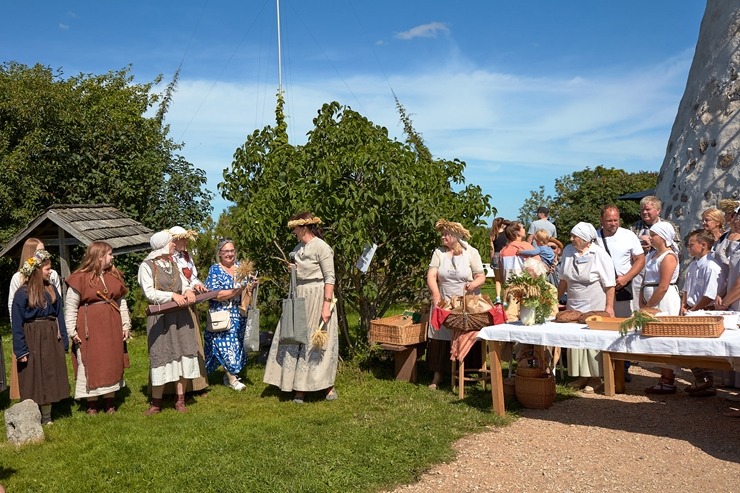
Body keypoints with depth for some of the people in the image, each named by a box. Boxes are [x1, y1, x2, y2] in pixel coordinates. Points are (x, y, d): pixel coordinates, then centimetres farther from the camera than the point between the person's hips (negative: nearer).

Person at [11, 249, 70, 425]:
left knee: (50, 378, 10)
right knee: (33, 380, 4)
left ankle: (46, 417, 20)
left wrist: (63, 341, 4)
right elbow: (17, 324, -9)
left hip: (51, 339, 5)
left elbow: (59, 316, 7)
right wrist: (21, 350, -13)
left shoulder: (51, 289, 3)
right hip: (32, 340, -4)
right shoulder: (23, 293, -10)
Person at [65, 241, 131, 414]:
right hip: (89, 328, -5)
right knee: (91, 365, 1)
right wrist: (72, 331, -12)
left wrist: (126, 325, 8)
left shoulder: (114, 276, 10)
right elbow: (70, 306, -8)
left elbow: (121, 302, 13)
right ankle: (92, 404, 12)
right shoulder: (80, 278, -8)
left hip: (112, 327, 5)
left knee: (113, 364, 8)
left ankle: (110, 402, 19)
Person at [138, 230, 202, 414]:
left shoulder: (173, 263, 14)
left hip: (180, 315, 5)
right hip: (160, 318, -5)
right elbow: (149, 293, -12)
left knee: (183, 354, 3)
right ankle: (156, 403, 11)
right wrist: (172, 295, -21)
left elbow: (183, 283, 13)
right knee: (161, 356, -1)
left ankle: (180, 400, 13)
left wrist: (188, 291, -10)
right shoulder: (147, 266, -6)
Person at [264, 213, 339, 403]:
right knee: (296, 339, 5)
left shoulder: (322, 247, -12)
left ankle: (328, 386, 15)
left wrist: (327, 304, -20)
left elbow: (330, 278, -15)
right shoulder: (299, 247, 11)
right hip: (299, 296, 8)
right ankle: (300, 387, 12)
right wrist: (293, 269, 3)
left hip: (316, 298, -8)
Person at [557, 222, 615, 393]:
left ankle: (595, 377, 13)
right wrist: (556, 298, 14)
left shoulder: (599, 254, -12)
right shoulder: (568, 251, 4)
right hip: (574, 305, 6)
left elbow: (609, 284, -11)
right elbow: (564, 279, 14)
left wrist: (609, 306, -14)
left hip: (595, 306, -5)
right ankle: (582, 375, 21)